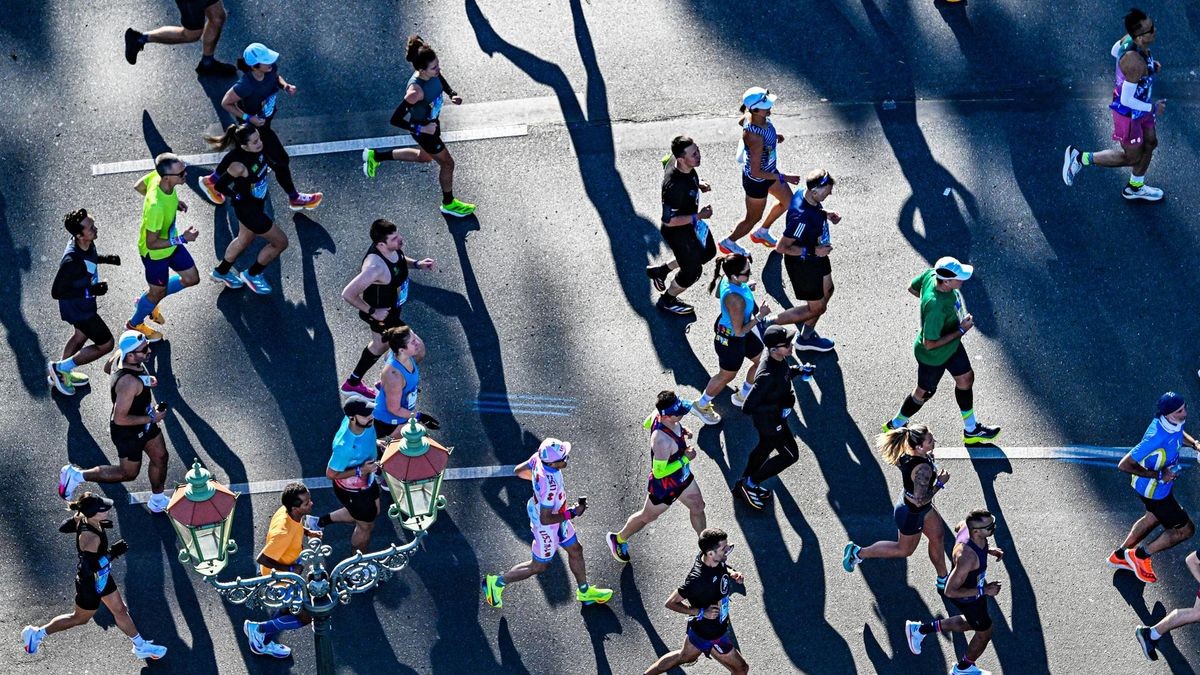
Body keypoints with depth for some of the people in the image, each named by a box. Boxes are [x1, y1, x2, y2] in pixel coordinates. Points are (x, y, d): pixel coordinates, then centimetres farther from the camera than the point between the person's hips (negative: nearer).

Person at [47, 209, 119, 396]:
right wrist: (90, 291, -32)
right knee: (106, 344, 6)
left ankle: (62, 374, 51)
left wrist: (105, 259, -6)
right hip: (78, 309, -9)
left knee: (81, 336, 31)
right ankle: (61, 368, 19)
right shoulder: (72, 261, -40)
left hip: (84, 303, 9)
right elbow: (56, 292, -32)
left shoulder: (87, 244, -15)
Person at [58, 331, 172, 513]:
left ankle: (157, 501, 44)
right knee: (129, 473, 14)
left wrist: (145, 379, 1)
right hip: (128, 432, -9)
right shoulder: (129, 383, -42)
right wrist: (151, 418, -25)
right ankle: (77, 475, 25)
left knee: (160, 458, 22)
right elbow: (120, 418, -36)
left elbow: (107, 367, 8)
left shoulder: (121, 355, -16)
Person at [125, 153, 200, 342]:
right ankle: (134, 325, 48)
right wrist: (182, 239, -35)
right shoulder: (156, 206, -45)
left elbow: (138, 186, 1)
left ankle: (148, 301, 43)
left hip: (172, 243, 8)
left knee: (191, 279, 22)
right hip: (156, 253, -7)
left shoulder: (157, 175, -23)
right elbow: (151, 244, -33)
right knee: (158, 293, 19)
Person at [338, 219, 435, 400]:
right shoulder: (375, 268, -42)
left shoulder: (393, 247, -17)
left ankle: (353, 383, 55)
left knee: (380, 345, 31)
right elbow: (348, 293, -37)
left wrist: (417, 264, -7)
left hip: (392, 308, 9)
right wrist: (372, 312, -28)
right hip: (382, 314, -9)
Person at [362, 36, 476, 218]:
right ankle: (448, 204, 40)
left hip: (432, 121, 8)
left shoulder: (433, 72, -20)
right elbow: (396, 120, -34)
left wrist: (452, 94, -9)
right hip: (423, 129, -8)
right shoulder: (415, 91, -41)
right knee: (447, 163, 12)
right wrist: (421, 129, -29)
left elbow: (442, 80, 8)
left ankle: (376, 155, 46)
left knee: (425, 157, 33)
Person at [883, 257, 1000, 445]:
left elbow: (912, 288, -1)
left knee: (966, 378, 23)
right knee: (924, 392, 17)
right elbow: (929, 344, -35)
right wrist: (961, 330, -29)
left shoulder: (932, 274, -23)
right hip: (933, 356, -8)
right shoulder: (935, 308, -45)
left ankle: (971, 430, 45)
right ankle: (895, 426, 45)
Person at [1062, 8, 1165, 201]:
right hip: (1129, 114, -9)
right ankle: (1080, 158, 23)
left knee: (1150, 144, 26)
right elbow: (1126, 100, -34)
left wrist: (1150, 63, 1)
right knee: (1131, 157, 13)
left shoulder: (1131, 38, -16)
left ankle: (1135, 188, 49)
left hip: (1140, 107, 9)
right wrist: (1152, 109, -18)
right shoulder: (1135, 63, -41)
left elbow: (1115, 51, 7)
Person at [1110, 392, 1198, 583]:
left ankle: (1120, 556, 52)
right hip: (1154, 490, -9)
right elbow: (1124, 465, -35)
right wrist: (1158, 475, -29)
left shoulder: (1175, 422, -16)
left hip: (1163, 484, 9)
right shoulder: (1157, 437, -41)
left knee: (1154, 517, 33)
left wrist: (1194, 444, -7)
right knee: (1185, 529, 7)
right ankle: (1140, 555, 24)